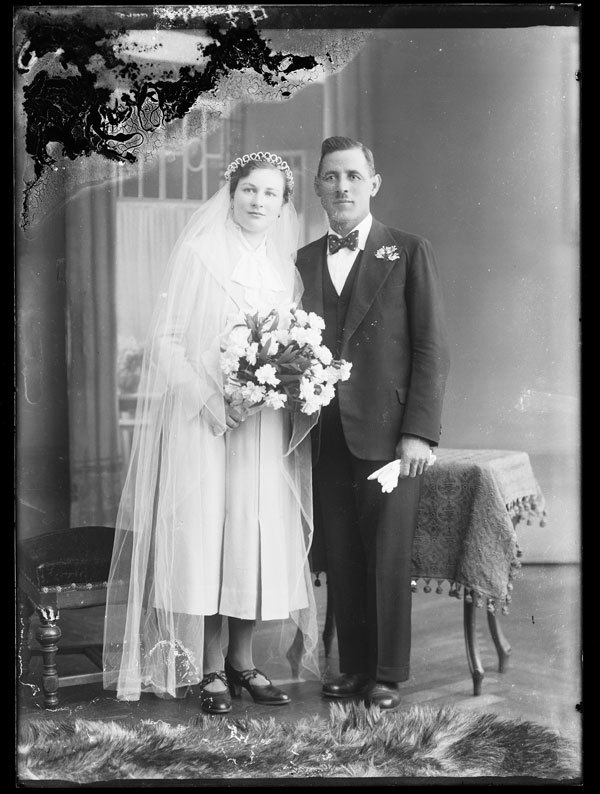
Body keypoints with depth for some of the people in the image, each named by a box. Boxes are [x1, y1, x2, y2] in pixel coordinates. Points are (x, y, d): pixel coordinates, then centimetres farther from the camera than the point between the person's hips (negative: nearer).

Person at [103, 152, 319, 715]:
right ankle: (208, 670, 6)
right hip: (200, 422, -4)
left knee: (258, 537, 5)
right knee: (202, 536, -3)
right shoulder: (197, 254, -1)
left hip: (266, 426, 4)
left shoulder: (286, 267, 12)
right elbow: (165, 338, -5)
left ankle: (241, 660, 17)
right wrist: (208, 398, -15)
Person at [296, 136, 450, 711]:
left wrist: (419, 431, -11)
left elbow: (432, 348, -4)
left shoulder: (409, 253, 1)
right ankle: (353, 668, 19)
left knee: (388, 558, 1)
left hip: (387, 435, -4)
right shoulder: (305, 260, 14)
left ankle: (388, 675, 11)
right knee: (340, 558, 8)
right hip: (326, 435, 4)